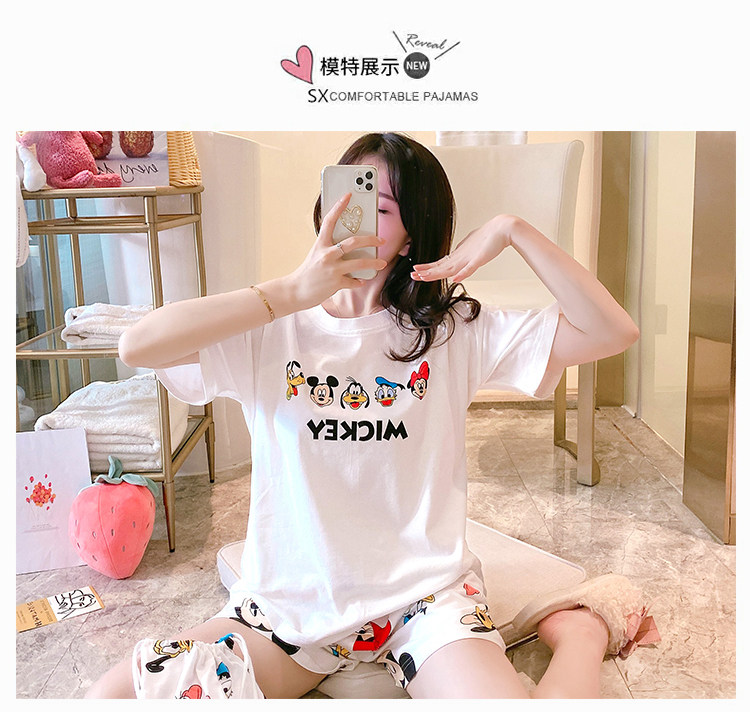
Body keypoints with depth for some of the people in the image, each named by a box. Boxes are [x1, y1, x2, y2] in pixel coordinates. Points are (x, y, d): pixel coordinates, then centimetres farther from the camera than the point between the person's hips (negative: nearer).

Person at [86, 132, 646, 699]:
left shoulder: (455, 330, -1)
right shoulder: (270, 332, -2)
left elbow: (613, 333, -6)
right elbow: (138, 346, -19)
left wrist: (513, 230, -14)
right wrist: (295, 291, -21)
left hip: (424, 594, -1)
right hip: (289, 601, 2)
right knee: (112, 696, -14)